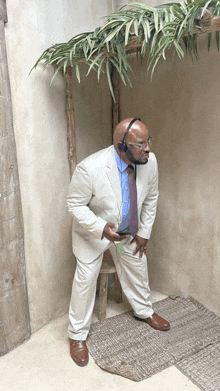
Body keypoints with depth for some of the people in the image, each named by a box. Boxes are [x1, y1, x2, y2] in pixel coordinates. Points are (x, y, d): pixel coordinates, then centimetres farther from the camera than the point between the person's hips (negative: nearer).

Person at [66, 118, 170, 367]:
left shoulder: (150, 162, -18)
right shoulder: (90, 168, -34)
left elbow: (151, 198, -2)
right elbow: (75, 205, -21)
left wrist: (144, 232, 1)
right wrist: (102, 228, -33)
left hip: (129, 232, 5)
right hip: (93, 232, -4)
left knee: (137, 271, 20)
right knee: (85, 281, 4)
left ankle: (144, 311, 50)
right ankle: (77, 334, 28)